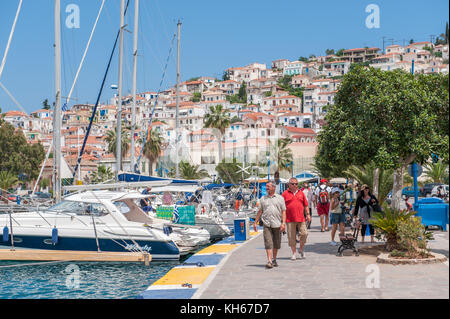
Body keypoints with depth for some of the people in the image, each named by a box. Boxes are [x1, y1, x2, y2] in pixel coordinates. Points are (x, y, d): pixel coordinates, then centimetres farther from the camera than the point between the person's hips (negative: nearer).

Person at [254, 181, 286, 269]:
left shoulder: (280, 198, 6)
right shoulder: (263, 199, 10)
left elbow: (283, 211, 2)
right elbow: (260, 211, 14)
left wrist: (283, 223, -8)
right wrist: (255, 222, 10)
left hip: (277, 224, 0)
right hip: (266, 224, 0)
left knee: (276, 244, 9)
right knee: (268, 243, -10)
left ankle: (274, 260, 24)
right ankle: (269, 261, -15)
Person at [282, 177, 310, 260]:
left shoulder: (301, 193, 13)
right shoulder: (285, 194, 3)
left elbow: (306, 205, 17)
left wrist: (308, 214, 9)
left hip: (301, 218, 2)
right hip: (290, 219, -2)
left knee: (304, 233, -5)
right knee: (291, 237, 1)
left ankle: (301, 249, 18)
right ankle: (294, 253, 12)